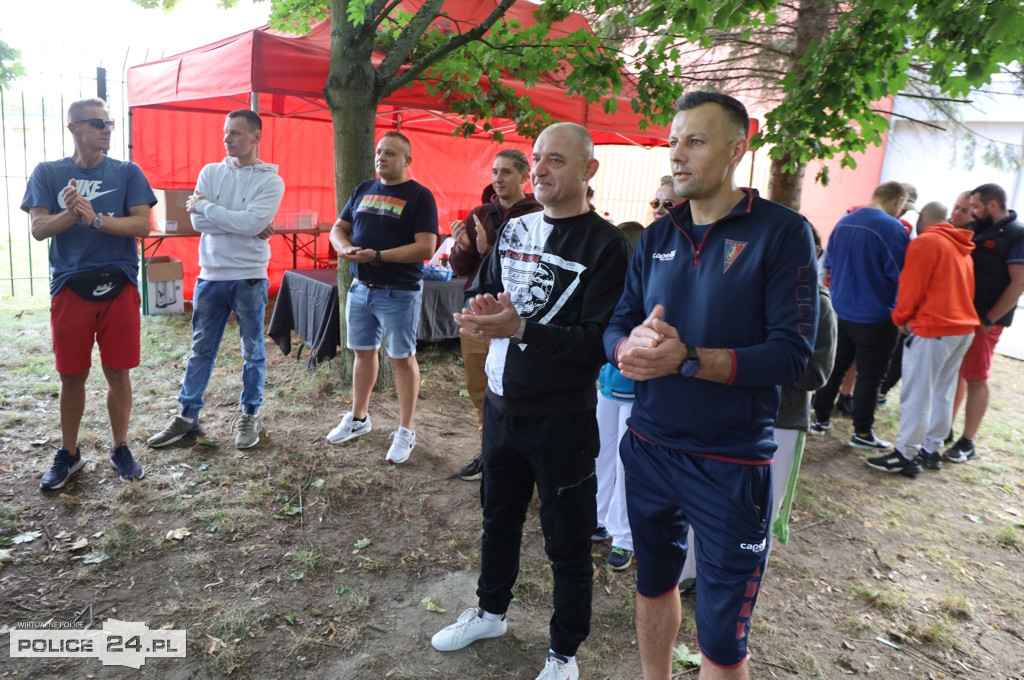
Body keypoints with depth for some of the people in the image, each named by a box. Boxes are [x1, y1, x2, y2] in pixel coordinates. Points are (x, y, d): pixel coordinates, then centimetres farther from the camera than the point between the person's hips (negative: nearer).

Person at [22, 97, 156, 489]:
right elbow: (38, 229, -3)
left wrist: (96, 219, -22)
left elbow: (142, 224, -8)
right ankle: (68, 454, 25)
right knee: (72, 376, 9)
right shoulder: (48, 173, 5)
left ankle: (120, 449, 22)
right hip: (69, 287, 1)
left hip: (118, 286, 0)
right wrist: (70, 214, -22)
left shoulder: (128, 173, 3)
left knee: (118, 373, 5)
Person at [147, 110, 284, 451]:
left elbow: (253, 223, -20)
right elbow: (198, 222, -6)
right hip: (210, 276, 4)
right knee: (201, 350, 11)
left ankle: (250, 416, 22)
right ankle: (187, 417, 22)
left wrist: (205, 206, -11)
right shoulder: (211, 172, 6)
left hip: (250, 278, -3)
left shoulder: (271, 180, -4)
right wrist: (246, 227, -14)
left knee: (253, 351, 8)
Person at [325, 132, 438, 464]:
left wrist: (378, 256, -23)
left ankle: (406, 431, 13)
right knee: (363, 351, 16)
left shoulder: (419, 196, -9)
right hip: (361, 288, 6)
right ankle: (358, 418, 32)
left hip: (399, 293, -6)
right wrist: (344, 246, -10)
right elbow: (339, 228, 14)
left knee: (403, 358, 3)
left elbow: (425, 248, -18)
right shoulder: (363, 190, 10)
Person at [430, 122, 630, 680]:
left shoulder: (605, 244, -13)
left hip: (563, 418, -6)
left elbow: (599, 342, -20)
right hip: (501, 403, 6)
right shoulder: (514, 229, 6)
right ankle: (490, 612, 48)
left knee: (567, 543, 10)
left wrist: (519, 327, -29)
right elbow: (480, 291, 13)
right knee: (498, 516, 24)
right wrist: (481, 313, -11)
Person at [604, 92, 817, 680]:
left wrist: (687, 359, -29)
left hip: (731, 464, -5)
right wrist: (630, 348, -19)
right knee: (654, 584, 24)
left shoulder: (782, 231, -10)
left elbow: (792, 353, -18)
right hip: (649, 448, 5)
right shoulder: (658, 236, 6)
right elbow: (618, 326, 4)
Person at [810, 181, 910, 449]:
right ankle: (862, 433, 13)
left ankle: (820, 418, 22)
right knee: (870, 374, 4)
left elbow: (829, 264, 15)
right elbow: (901, 276, -15)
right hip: (874, 316, -6)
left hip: (840, 311, 6)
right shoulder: (893, 229, -17)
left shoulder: (844, 222, 5)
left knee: (835, 366, 16)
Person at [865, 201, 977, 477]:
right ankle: (931, 450, 21)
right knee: (943, 392, 14)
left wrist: (901, 319, 3)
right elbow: (965, 288, 18)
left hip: (932, 329, -9)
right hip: (964, 327, 9)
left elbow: (911, 286, -12)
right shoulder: (962, 247, 16)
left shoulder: (925, 242, -9)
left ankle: (905, 455, 0)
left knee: (916, 394, -4)